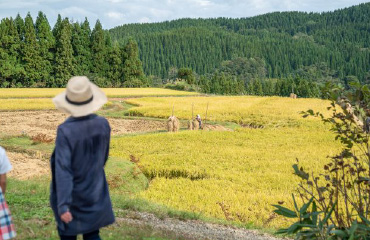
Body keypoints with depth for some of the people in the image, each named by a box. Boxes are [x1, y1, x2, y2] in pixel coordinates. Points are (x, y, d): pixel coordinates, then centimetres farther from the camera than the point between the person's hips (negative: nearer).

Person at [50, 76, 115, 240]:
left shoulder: (65, 131, -26)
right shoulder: (103, 124, -11)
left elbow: (63, 170, -27)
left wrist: (63, 206, -24)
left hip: (71, 194, -4)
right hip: (95, 193, 4)